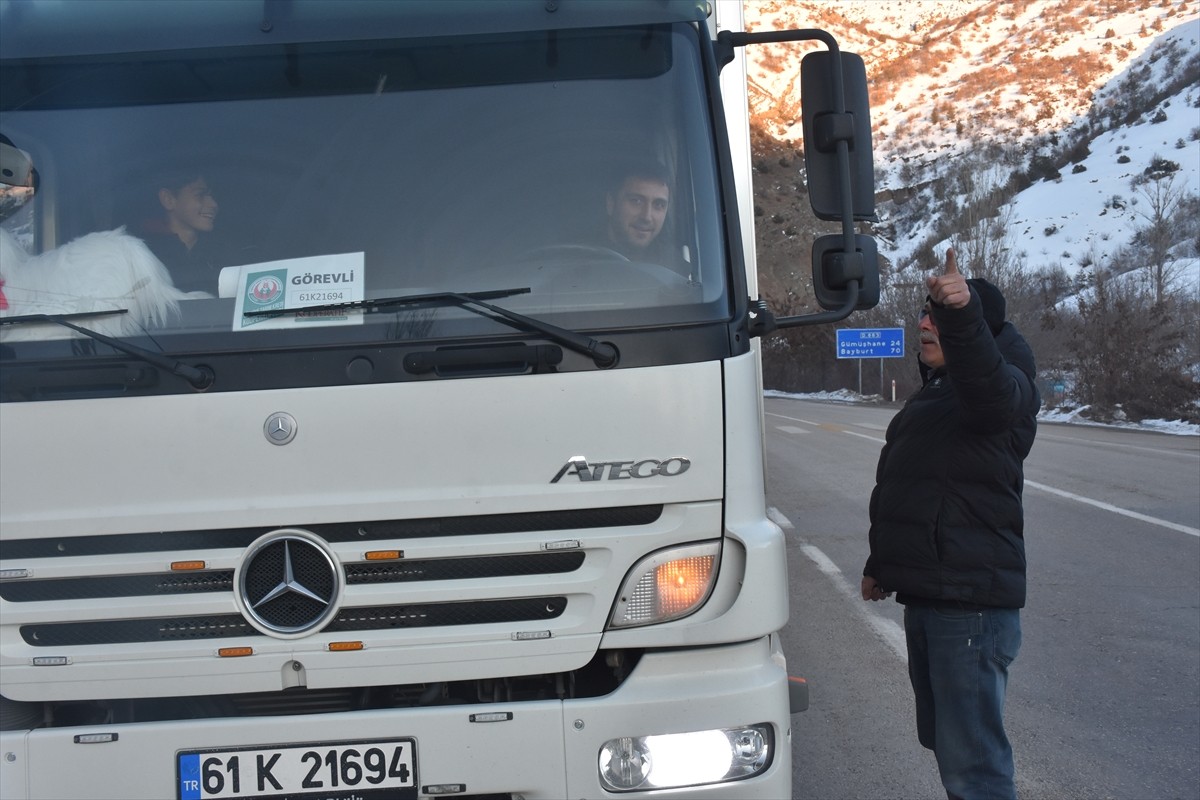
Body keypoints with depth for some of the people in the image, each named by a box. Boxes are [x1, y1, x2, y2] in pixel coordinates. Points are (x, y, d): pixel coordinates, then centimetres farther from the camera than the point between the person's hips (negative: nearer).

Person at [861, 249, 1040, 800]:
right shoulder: (934, 392, 20)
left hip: (971, 604, -10)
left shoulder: (1002, 388, -11)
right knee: (943, 740, 19)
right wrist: (881, 563, 32)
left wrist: (963, 312, -56)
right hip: (925, 597, 10)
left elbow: (985, 380, -38)